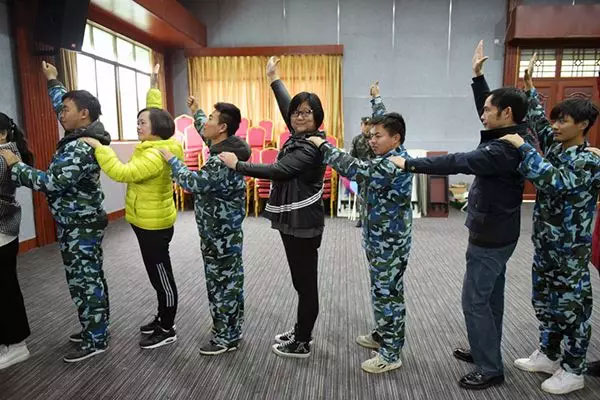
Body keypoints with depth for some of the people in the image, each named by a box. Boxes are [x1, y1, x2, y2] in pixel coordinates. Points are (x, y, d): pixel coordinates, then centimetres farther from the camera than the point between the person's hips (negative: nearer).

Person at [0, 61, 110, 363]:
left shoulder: (81, 149, -24)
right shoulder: (82, 136, 7)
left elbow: (50, 182, -27)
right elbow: (62, 104, 26)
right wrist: (52, 80, 32)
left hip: (79, 227, -10)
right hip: (78, 224, 10)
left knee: (84, 282, 0)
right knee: (88, 279, 17)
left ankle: (96, 340, 13)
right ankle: (94, 329, 30)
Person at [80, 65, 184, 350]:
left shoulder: (155, 156, -24)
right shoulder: (156, 144, 4)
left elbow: (122, 173, -34)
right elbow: (154, 112, 20)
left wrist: (99, 148, -25)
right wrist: (153, 86, 23)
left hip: (154, 225, -10)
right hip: (147, 222, 10)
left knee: (161, 276, 2)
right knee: (157, 274, 19)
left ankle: (167, 330, 16)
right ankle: (163, 318, 34)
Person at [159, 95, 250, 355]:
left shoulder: (223, 161, -26)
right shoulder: (224, 148, 5)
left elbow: (193, 182, -27)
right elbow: (207, 136, 27)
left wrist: (171, 160, -14)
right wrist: (195, 112, 34)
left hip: (222, 235, -10)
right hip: (222, 232, 10)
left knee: (222, 283, 3)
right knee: (228, 281, 19)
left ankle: (226, 337, 19)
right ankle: (230, 330, 35)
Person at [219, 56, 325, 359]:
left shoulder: (310, 148, -18)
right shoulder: (299, 137, 9)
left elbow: (278, 171, -27)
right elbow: (286, 106, 23)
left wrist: (237, 166, -21)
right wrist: (273, 78, 32)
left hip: (303, 223, -10)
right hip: (293, 221, 10)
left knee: (306, 283, 3)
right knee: (301, 281, 19)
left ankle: (302, 344, 16)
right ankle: (301, 331, 34)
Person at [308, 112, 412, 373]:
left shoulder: (393, 164, -23)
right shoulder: (392, 160, 11)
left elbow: (355, 169, -29)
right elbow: (365, 172, 18)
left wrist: (323, 146, -21)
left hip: (389, 242, -10)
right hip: (382, 239, 10)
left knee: (387, 293, 0)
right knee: (382, 290, 21)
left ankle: (391, 354, 15)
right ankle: (383, 335, 39)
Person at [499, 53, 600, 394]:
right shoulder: (556, 147, 4)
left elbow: (556, 181, -36)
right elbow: (537, 120, 17)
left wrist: (523, 147, -33)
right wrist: (530, 86, 16)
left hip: (570, 250, -8)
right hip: (545, 244, 8)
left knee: (572, 308, 7)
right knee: (545, 302, 18)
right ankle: (548, 355, 35)